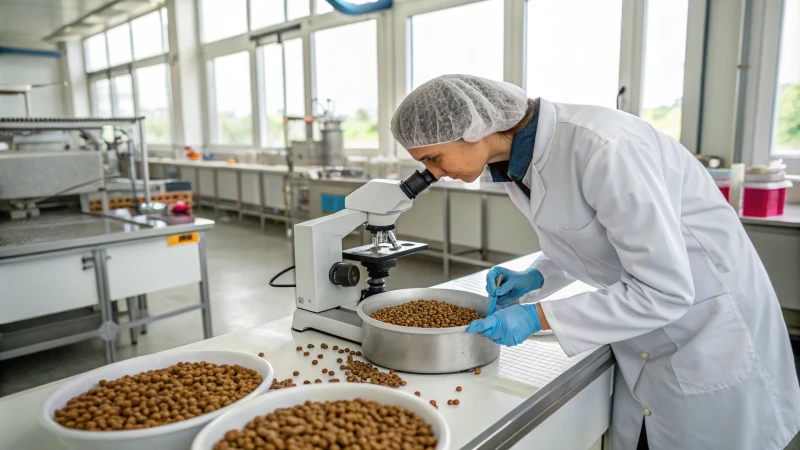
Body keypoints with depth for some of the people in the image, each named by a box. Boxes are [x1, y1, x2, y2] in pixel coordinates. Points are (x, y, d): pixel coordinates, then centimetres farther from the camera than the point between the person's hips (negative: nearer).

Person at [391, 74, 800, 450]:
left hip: (712, 334, -7)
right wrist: (535, 278, -7)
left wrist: (538, 317, -26)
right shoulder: (517, 160, -5)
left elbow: (665, 291, -28)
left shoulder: (601, 146, -31)